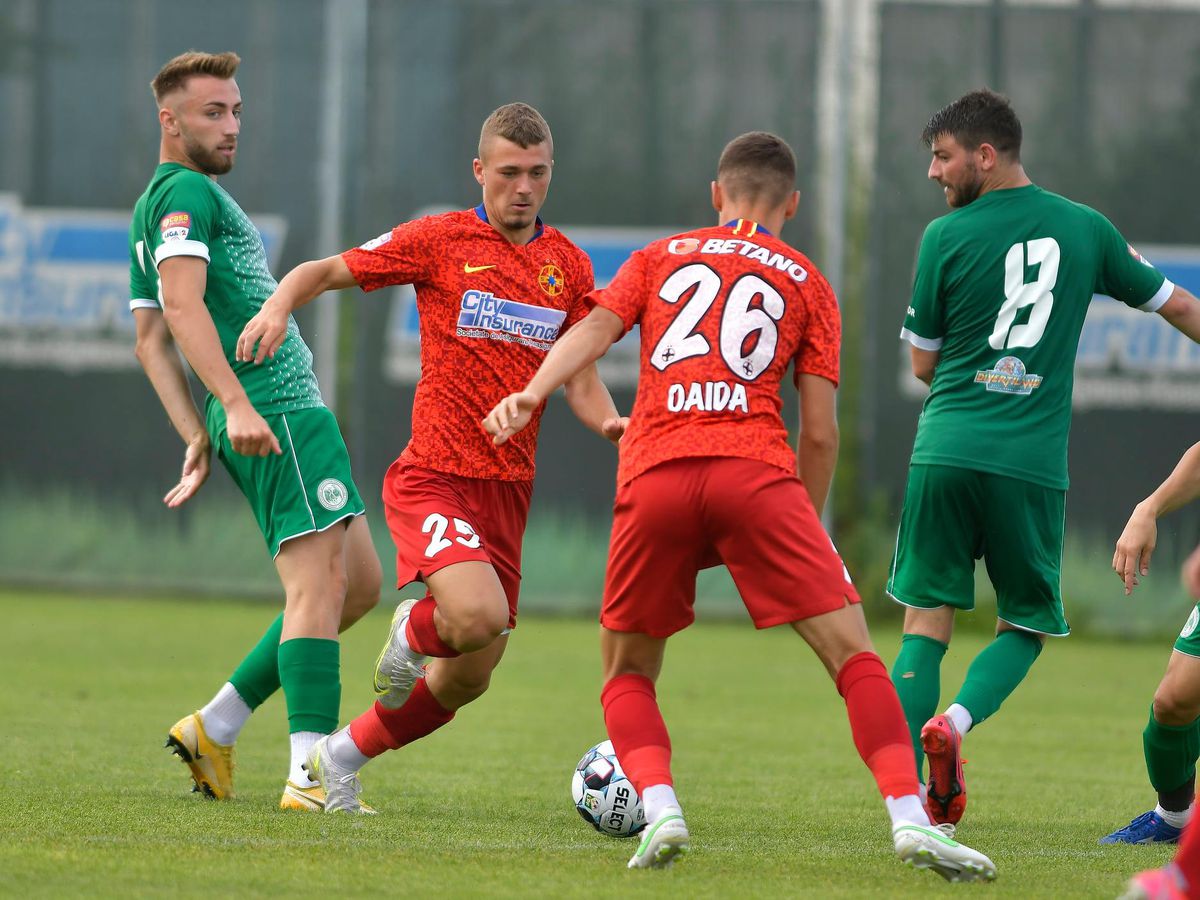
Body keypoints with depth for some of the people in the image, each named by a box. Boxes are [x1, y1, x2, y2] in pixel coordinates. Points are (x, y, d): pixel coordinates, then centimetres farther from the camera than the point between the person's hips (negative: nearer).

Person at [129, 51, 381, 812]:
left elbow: (152, 338, 25)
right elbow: (182, 302, -21)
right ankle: (310, 775, -22)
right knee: (320, 584, -15)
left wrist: (198, 438, 19)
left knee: (359, 585, 12)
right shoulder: (187, 192, -7)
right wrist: (235, 404, -29)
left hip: (255, 420, 10)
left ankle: (215, 728, 14)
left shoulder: (153, 207, 23)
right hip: (282, 413, -10)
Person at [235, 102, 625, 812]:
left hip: (508, 488, 5)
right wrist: (279, 307, -17)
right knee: (479, 615, -30)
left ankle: (343, 756, 31)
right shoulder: (441, 241, -2)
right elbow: (325, 271, 4)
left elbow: (581, 381, 9)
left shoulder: (569, 266, 10)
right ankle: (413, 635, 7)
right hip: (434, 478, -5)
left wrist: (610, 422, -13)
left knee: (466, 681, 8)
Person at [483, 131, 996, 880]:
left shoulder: (660, 257, 24)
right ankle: (910, 820, -15)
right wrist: (808, 529, 23)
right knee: (853, 652, 0)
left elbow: (596, 328, 4)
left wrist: (531, 395, -9)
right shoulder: (806, 283, 19)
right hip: (756, 475, -1)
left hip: (655, 479, 1)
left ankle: (660, 809, -8)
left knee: (628, 673, 16)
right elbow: (820, 432, 12)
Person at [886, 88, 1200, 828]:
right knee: (1028, 623, 16)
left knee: (927, 621, 7)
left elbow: (923, 362, 8)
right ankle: (958, 720, -12)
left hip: (946, 453, -1)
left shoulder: (948, 237, -1)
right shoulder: (1086, 230, 7)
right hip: (1034, 463, 1)